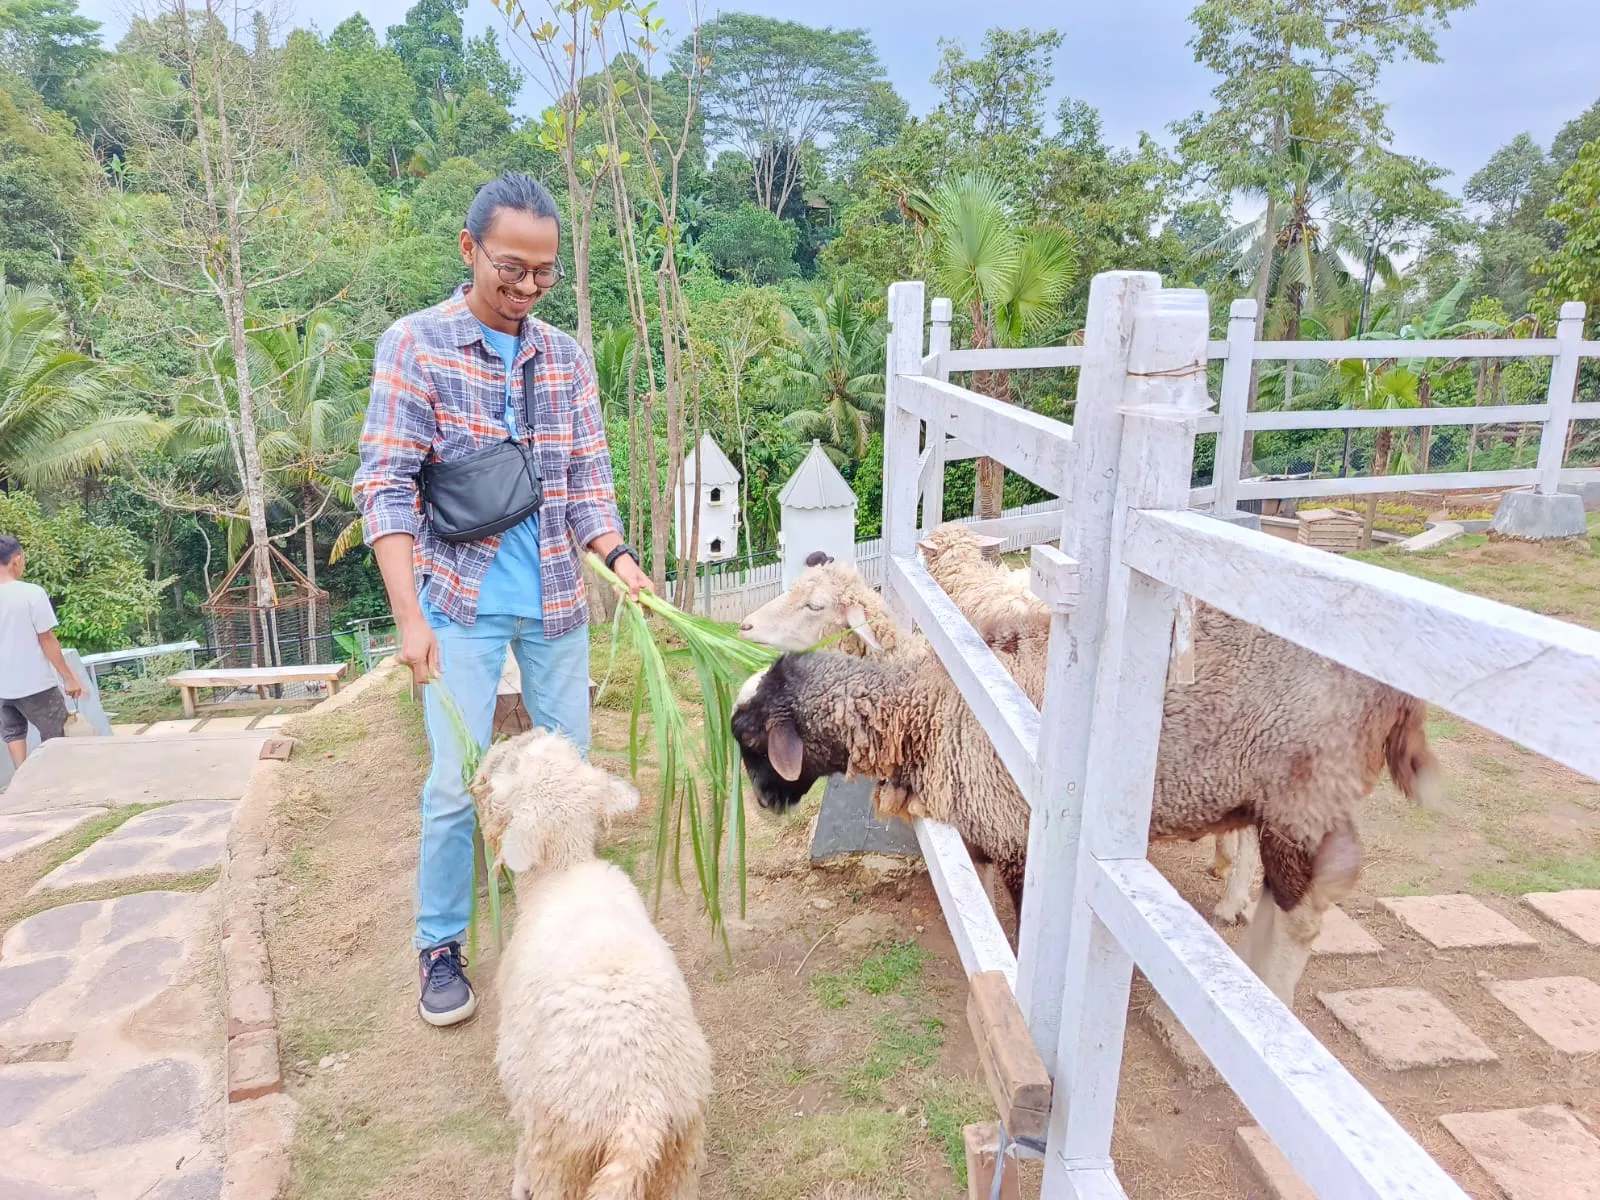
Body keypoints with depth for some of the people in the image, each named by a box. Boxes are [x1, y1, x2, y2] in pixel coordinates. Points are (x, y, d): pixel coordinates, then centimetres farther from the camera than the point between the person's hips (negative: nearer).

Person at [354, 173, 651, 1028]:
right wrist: (410, 618, -20)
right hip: (462, 604, -3)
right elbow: (385, 487, -12)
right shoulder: (415, 346, -7)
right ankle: (440, 948, 17)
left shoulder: (566, 358, 5)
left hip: (556, 602, 4)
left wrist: (619, 557, -15)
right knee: (457, 783, -3)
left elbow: (588, 477, 5)